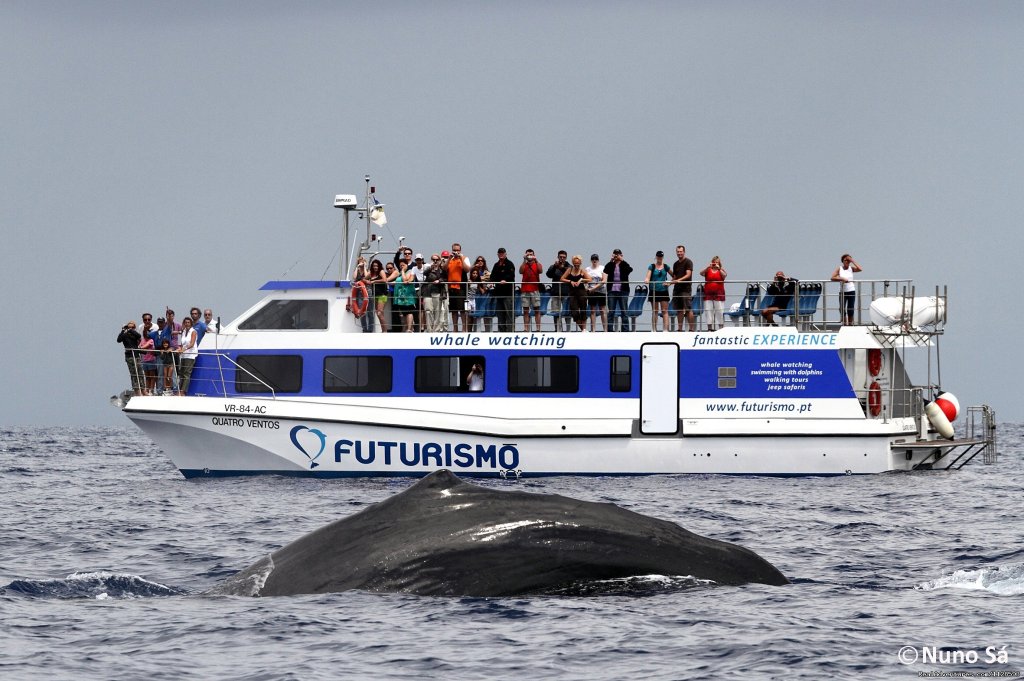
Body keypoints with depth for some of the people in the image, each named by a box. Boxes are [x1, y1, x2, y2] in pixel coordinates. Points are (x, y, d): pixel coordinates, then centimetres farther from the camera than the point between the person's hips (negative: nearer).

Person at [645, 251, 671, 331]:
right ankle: (654, 330, 12)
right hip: (654, 291, -1)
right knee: (655, 311, 6)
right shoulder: (652, 266, 3)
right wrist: (646, 280, -30)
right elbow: (648, 277, -8)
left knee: (665, 311, -5)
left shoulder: (665, 267, 7)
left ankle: (665, 329, -10)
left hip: (664, 291, 1)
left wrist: (670, 282, -5)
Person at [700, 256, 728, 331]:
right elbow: (701, 273, -8)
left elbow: (724, 275, -12)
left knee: (720, 312, -3)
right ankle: (710, 327, 4)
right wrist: (708, 267, -21)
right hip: (708, 294, 1)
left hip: (718, 294, -1)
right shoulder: (708, 270, 8)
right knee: (709, 311, 0)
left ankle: (721, 327, 1)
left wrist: (719, 269, -23)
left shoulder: (721, 271, 6)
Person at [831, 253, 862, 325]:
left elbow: (860, 269, -14)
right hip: (843, 292, -1)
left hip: (851, 291, 1)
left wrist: (853, 261, -10)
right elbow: (833, 278, -9)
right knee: (842, 309, -5)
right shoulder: (839, 269, 0)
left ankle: (850, 324, 10)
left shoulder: (851, 268, 3)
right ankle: (844, 324, 2)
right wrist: (842, 279, -21)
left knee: (850, 310, 3)